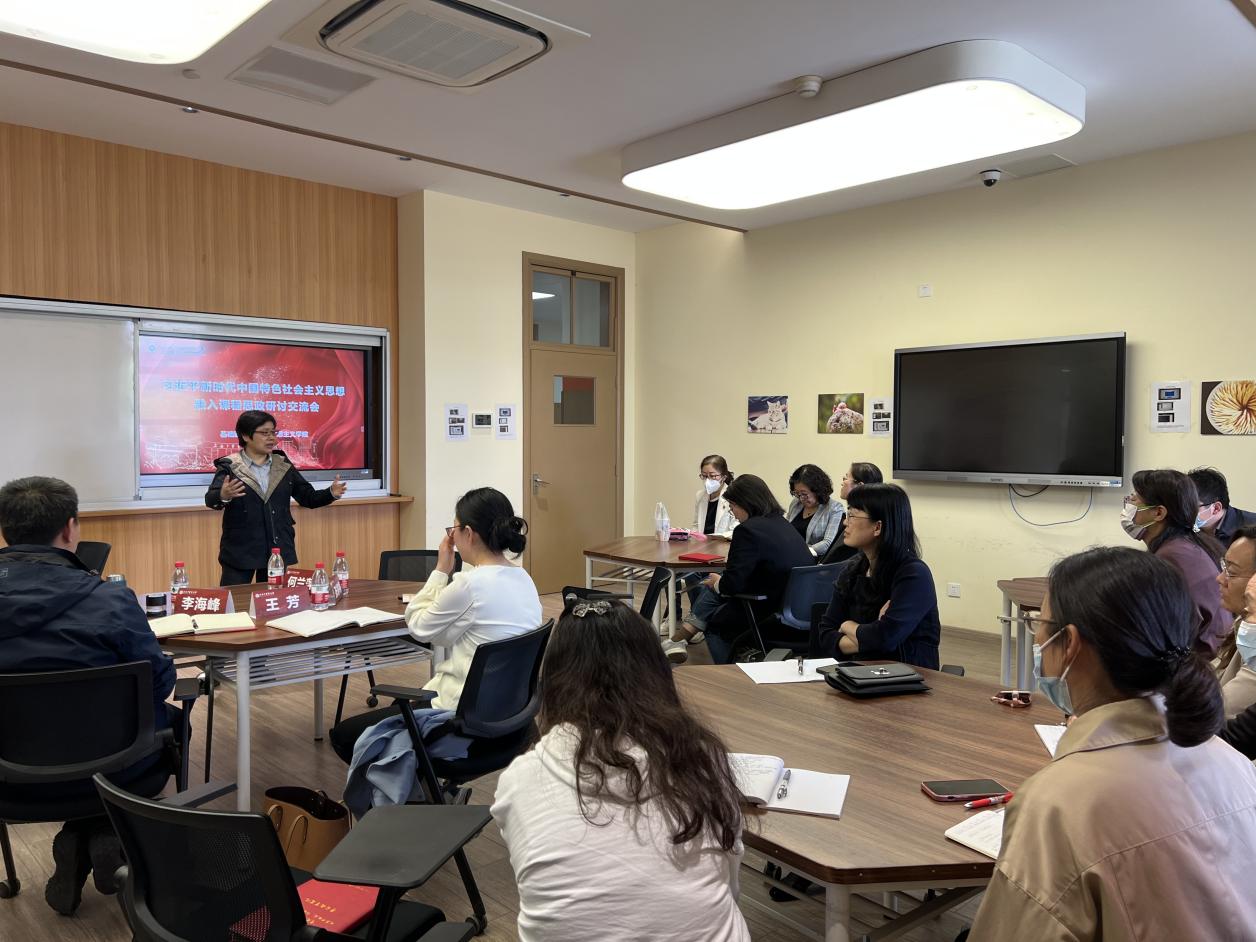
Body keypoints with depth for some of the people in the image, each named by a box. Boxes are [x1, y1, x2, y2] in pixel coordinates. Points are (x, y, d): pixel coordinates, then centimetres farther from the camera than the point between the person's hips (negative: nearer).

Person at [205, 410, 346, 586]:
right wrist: (223, 497, -43)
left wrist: (331, 493, -9)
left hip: (277, 550, 4)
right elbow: (210, 499, -19)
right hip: (240, 551, -4)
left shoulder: (283, 466, 7)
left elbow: (309, 497, 10)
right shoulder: (230, 467, -6)